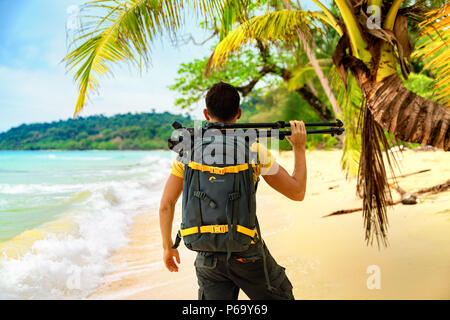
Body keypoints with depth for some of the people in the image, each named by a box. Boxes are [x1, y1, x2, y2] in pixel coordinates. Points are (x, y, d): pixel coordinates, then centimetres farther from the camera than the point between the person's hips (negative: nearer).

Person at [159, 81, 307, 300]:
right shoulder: (254, 151, -8)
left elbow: (166, 205, 1)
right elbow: (297, 192, 0)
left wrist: (168, 246, 15)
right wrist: (299, 148, 11)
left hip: (207, 256, 2)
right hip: (247, 252, -2)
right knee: (281, 296, 19)